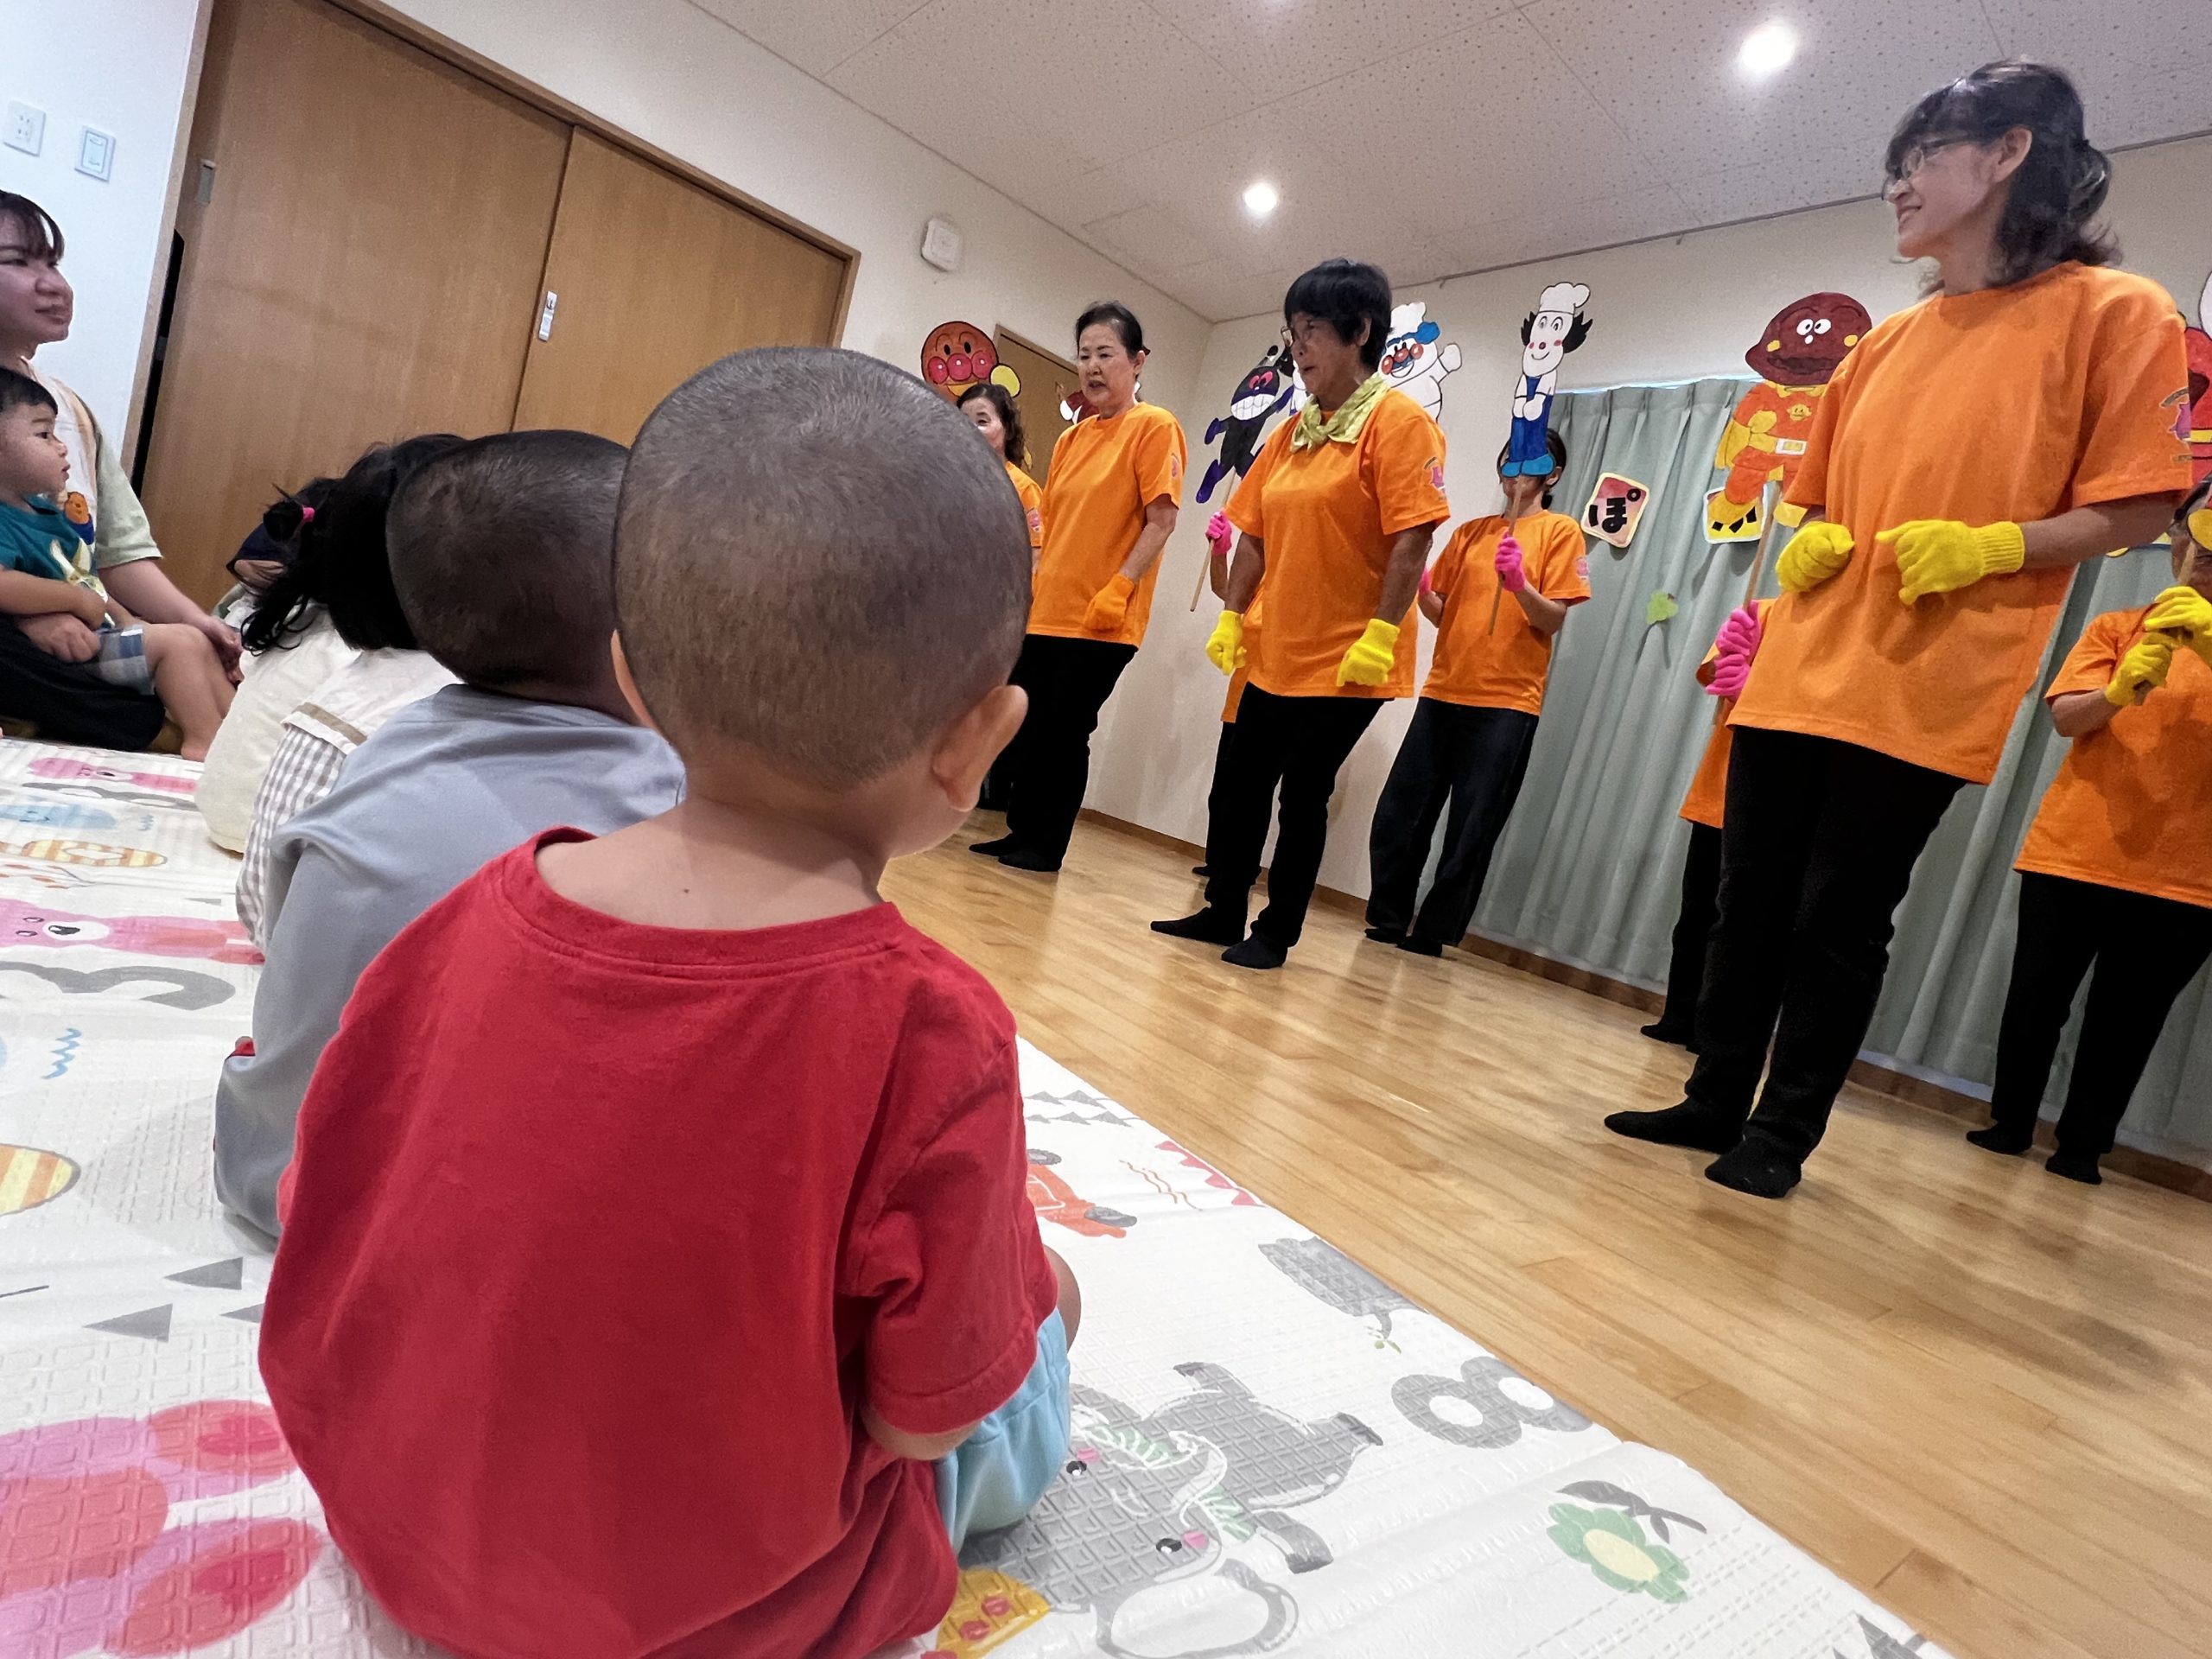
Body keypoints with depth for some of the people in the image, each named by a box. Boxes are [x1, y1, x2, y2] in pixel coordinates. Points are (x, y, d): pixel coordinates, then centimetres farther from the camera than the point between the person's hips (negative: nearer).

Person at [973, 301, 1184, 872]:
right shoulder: (1072, 437, 16)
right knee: (1026, 726, 10)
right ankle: (1020, 832, 24)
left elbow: (1161, 521, -12)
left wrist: (1118, 588, -20)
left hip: (1103, 621, -7)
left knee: (1066, 731, -1)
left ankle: (1049, 846, 13)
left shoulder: (1154, 427, -5)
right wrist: (1030, 584, 14)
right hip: (1045, 611, 7)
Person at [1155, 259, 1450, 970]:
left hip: (1345, 661, -7)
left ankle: (1276, 932, 19)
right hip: (1273, 653, 7)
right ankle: (1223, 911, 29)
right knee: (1241, 786, 13)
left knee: (1303, 795, 3)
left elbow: (1413, 537, -17)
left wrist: (1381, 633, -22)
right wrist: (1232, 617, 8)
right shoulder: (1292, 432, 12)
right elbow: (1256, 534, 14)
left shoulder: (1398, 420, -9)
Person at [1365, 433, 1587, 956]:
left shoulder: (1560, 531, 3)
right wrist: (1419, 586, -6)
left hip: (1507, 702, -4)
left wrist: (1519, 583, -22)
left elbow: (1554, 620, -5)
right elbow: (1441, 612, 14)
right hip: (1443, 692, 4)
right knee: (1398, 815, 0)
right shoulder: (1471, 532, 16)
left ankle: (1431, 935, 7)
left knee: (1471, 830, -2)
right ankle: (1387, 922, 13)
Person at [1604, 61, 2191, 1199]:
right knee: (1750, 899, 8)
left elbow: (2139, 507, -4)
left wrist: (1995, 544, -19)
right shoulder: (1888, 342, 16)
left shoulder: (2114, 312, -1)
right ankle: (1716, 1099, 21)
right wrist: (1807, 543, 3)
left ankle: (1783, 1132, 14)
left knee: (1840, 919, -1)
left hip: (1924, 694, -6)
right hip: (1797, 674, 6)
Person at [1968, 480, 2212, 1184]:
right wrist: (2121, 690, -26)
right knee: (2036, 1001, 5)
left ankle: (2082, 1149, 16)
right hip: (2071, 852, 0)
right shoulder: (2116, 627, 7)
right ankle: (2011, 1122, 19)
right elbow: (2064, 715, -5)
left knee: (2125, 1022, 5)